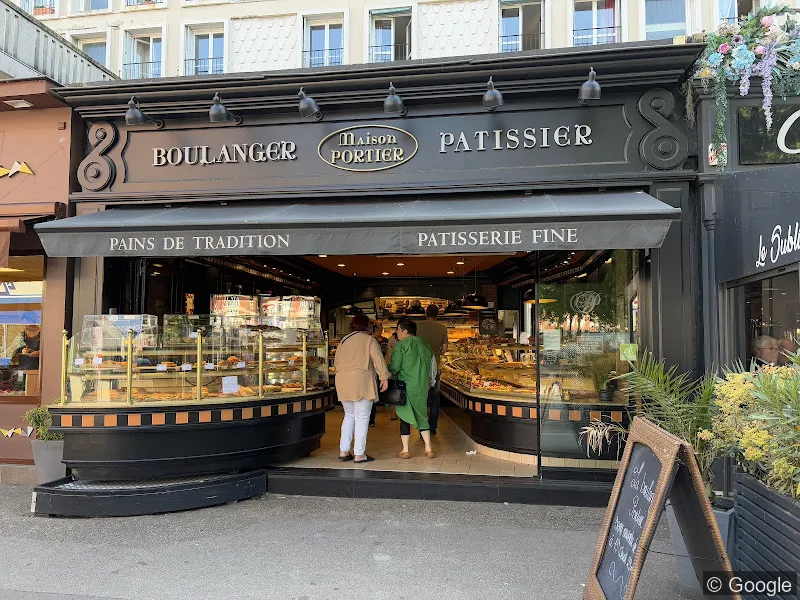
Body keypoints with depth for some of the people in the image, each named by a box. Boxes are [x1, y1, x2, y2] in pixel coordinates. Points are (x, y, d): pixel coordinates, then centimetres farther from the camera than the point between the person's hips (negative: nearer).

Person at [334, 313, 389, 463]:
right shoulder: (369, 340, -1)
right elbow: (378, 360, -8)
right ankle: (359, 454, 2)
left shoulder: (343, 340, 16)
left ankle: (343, 451, 15)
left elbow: (336, 362, 18)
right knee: (362, 417, 0)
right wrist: (384, 378, -5)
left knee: (349, 416, 17)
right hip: (362, 381, -6)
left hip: (343, 382, 6)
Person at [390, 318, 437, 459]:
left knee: (405, 416, 4)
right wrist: (430, 383, 24)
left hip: (406, 387, -5)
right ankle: (428, 449, 14)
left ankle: (405, 450, 8)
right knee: (421, 415, 15)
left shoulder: (402, 345, -10)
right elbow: (432, 366, 15)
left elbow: (394, 367, -14)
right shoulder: (425, 344, 10)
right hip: (422, 387, 5)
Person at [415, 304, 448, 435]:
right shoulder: (443, 328, 1)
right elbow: (444, 349, 4)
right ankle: (432, 428, 16)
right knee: (435, 397, 12)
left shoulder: (418, 325, -5)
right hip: (436, 365, 2)